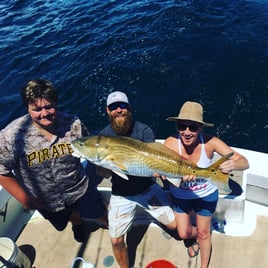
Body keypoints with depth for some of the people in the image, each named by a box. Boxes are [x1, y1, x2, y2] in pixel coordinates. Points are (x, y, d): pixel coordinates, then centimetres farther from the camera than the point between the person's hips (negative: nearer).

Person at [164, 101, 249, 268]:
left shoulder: (209, 142, -29)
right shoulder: (171, 143, -27)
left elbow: (244, 162, -28)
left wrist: (233, 164, -52)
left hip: (206, 195, -1)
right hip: (180, 196, 1)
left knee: (203, 233, 15)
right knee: (184, 234, 16)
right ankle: (195, 237, 54)